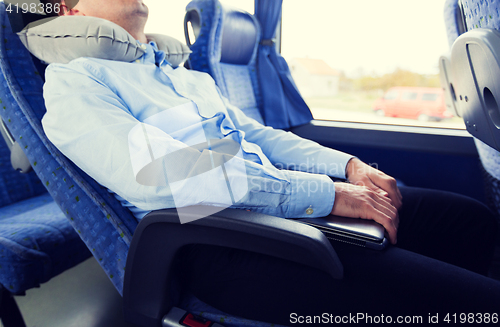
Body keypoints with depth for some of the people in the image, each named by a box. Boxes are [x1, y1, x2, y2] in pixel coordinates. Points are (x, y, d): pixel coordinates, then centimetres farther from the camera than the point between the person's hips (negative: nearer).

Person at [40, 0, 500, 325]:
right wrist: (324, 193, -19)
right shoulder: (72, 81, 2)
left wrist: (347, 164, 7)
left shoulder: (185, 75, 26)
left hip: (292, 203, 9)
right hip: (220, 243, -8)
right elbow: (156, 172, -17)